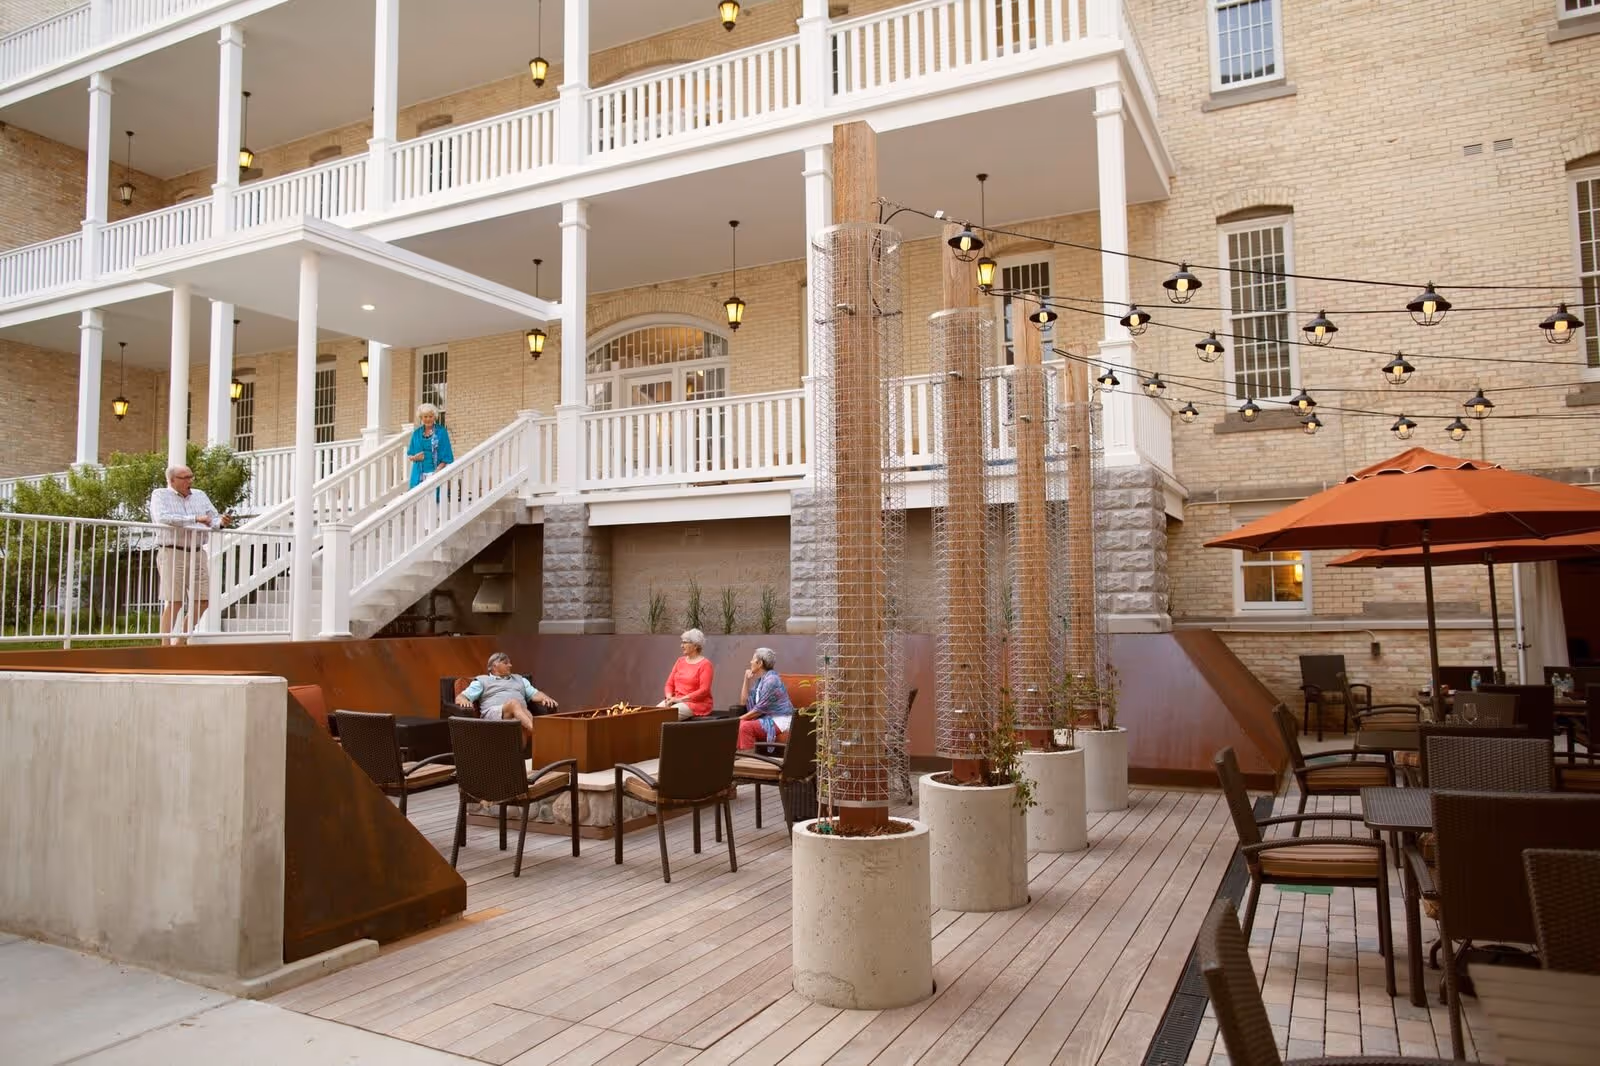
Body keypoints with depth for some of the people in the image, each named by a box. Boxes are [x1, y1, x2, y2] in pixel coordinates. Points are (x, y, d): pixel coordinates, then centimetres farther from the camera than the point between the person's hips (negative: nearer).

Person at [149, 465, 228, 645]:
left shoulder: (200, 495, 18)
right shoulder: (160, 495, 2)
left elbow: (213, 517, 16)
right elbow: (163, 518, -16)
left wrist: (219, 522, -8)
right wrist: (195, 519, -18)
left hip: (197, 554, 5)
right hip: (172, 554, -5)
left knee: (202, 600, 3)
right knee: (173, 602, -7)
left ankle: (180, 640, 19)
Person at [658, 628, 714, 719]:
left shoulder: (705, 664, -6)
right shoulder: (680, 661, 14)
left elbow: (704, 690, -15)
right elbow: (669, 684, 14)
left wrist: (681, 699, -19)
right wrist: (669, 697, -8)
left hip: (697, 703, -6)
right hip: (677, 701, 6)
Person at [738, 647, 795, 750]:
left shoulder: (771, 680, -16)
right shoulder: (760, 680, 12)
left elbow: (760, 709, -17)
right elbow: (744, 702, 13)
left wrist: (741, 718, -10)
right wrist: (747, 680, 6)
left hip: (780, 722, -9)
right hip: (768, 719, 9)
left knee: (746, 726, -27)